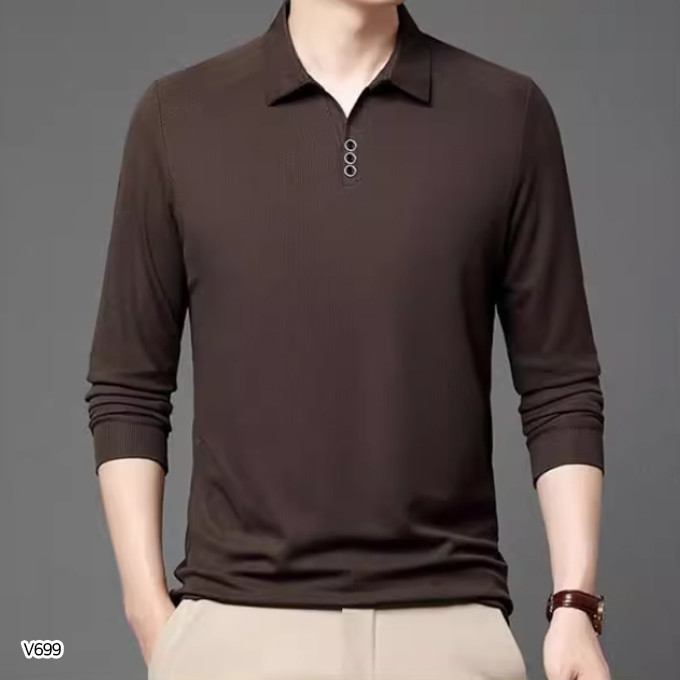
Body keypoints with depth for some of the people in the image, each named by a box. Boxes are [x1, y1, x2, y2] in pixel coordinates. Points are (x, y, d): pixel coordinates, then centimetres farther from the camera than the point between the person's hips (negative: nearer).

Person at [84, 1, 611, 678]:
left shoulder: (508, 115, 2)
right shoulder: (178, 117, 1)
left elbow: (560, 385, 3)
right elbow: (128, 388, 4)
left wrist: (575, 604, -6)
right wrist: (149, 610, -3)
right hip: (241, 626, 0)